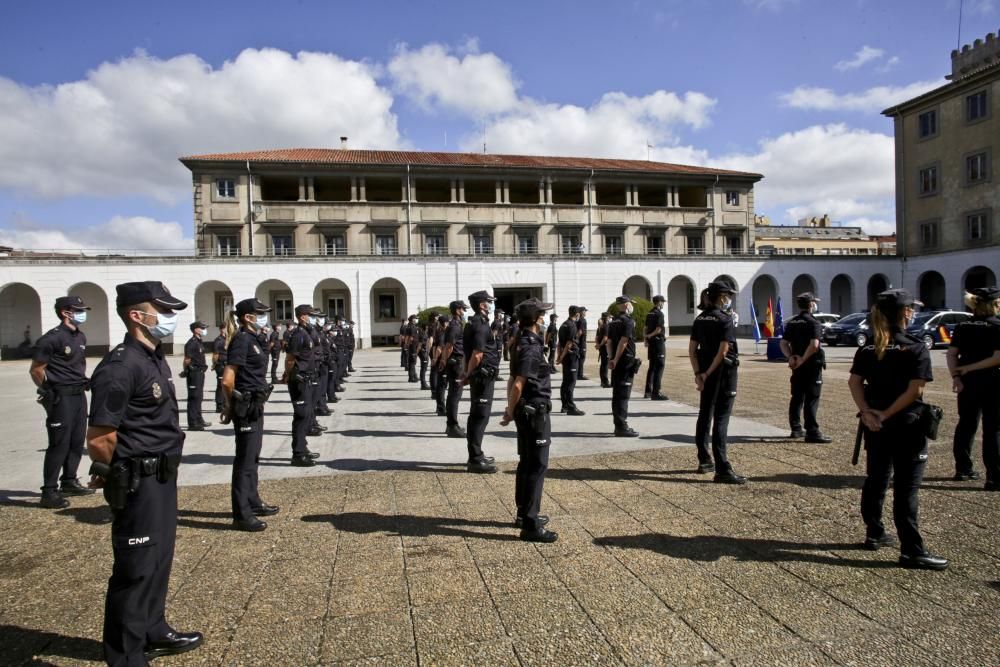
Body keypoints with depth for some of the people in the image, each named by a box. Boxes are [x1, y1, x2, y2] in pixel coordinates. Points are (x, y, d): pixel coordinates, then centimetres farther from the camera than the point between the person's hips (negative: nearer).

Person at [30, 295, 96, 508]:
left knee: (77, 442, 14)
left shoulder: (80, 337, 12)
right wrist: (50, 391, -3)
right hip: (62, 397, -8)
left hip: (80, 395, 8)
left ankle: (69, 482, 27)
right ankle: (49, 492, 2)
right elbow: (36, 370, -11)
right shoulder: (52, 338, -14)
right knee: (60, 444, -5)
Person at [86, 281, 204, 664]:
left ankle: (153, 632, 39)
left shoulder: (155, 359, 10)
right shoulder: (121, 366, -20)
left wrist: (164, 467, 14)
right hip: (137, 482, -9)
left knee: (159, 558, 21)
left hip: (162, 477, 10)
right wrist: (113, 474, -5)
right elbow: (99, 437, -21)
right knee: (137, 567, 2)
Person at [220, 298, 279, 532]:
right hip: (246, 407, -9)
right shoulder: (243, 340, -16)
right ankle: (241, 515, 6)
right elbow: (227, 381, -21)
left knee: (252, 457, 19)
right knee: (245, 459, -2)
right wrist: (232, 404, -5)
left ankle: (253, 503, 33)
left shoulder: (256, 339, 11)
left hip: (256, 405, 9)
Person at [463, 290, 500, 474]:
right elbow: (477, 355, -22)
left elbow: (471, 352, 18)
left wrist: (467, 373, 15)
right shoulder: (481, 325, -17)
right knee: (480, 416, -7)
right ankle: (475, 460, -4)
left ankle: (475, 456, 25)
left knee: (476, 415, 15)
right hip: (484, 375, -10)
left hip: (479, 376, 10)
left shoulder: (473, 323, 15)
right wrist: (468, 375, -11)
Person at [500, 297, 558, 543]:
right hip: (535, 412, -10)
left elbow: (513, 380, 13)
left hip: (526, 411, 10)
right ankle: (530, 525, -2)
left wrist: (510, 410, 13)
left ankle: (524, 513, 30)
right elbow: (518, 384, -23)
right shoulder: (531, 347, -19)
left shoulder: (522, 343, 10)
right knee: (537, 466, -5)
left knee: (526, 463, 18)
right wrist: (510, 412, -11)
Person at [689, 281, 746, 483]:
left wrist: (699, 373, -1)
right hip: (723, 373, -7)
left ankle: (705, 461, 26)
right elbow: (722, 353, -19)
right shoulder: (725, 320, -13)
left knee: (705, 416, 15)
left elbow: (692, 350, 4)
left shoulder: (700, 319, 8)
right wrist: (708, 374, -11)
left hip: (705, 373, 7)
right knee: (721, 420, -7)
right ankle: (722, 469, -5)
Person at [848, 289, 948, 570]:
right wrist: (887, 414, -14)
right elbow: (915, 390, -18)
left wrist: (868, 412, -10)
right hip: (906, 424, -5)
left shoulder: (867, 349, 5)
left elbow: (854, 382, -3)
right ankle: (911, 550, 4)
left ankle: (875, 534, 28)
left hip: (875, 425, 6)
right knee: (906, 488, -2)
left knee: (876, 480, 16)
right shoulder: (916, 348, -11)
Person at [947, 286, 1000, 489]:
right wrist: (970, 368, -13)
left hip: (967, 382, 5)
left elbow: (952, 354, -2)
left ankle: (963, 469, 24)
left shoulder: (963, 326, 5)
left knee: (966, 424, 16)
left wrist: (955, 376, -8)